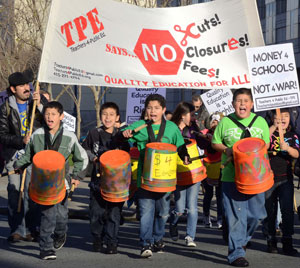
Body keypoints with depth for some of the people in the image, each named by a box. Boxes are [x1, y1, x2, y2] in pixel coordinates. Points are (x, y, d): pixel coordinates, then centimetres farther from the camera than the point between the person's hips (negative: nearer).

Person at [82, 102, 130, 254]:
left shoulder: (121, 136, 4)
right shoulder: (94, 134, 4)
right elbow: (84, 149, 16)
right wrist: (92, 158, -1)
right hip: (98, 180, 1)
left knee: (114, 212, -2)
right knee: (96, 212, 3)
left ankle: (111, 243, 7)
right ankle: (97, 239, 22)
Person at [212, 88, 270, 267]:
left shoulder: (260, 122, 7)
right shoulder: (225, 122, 3)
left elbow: (266, 144, 15)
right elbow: (215, 143, 12)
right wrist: (226, 149, -8)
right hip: (231, 176, -2)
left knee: (256, 214, 7)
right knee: (236, 216, -4)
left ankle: (242, 241, 34)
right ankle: (236, 253, 5)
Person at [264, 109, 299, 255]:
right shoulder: (269, 132, 2)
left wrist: (287, 148, -22)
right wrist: (273, 127, -24)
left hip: (286, 178, 1)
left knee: (287, 210, -6)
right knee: (269, 211, 6)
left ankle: (287, 242, 0)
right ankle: (271, 241, 17)